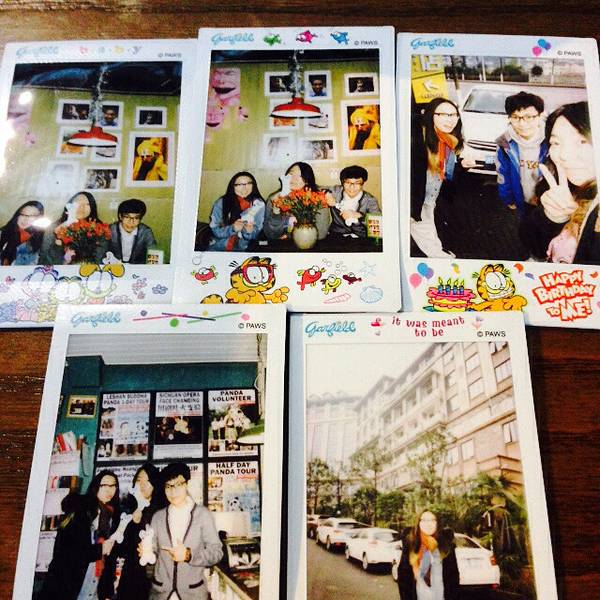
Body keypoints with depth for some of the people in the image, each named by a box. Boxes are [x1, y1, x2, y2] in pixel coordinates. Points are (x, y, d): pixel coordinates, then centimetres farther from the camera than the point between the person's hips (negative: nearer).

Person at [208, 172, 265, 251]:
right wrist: (232, 229, -21)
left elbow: (255, 234, -1)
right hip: (219, 246, -1)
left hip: (244, 248, 1)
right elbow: (215, 230, -4)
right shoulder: (221, 203, -5)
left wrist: (249, 232, -24)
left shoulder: (259, 204, -3)